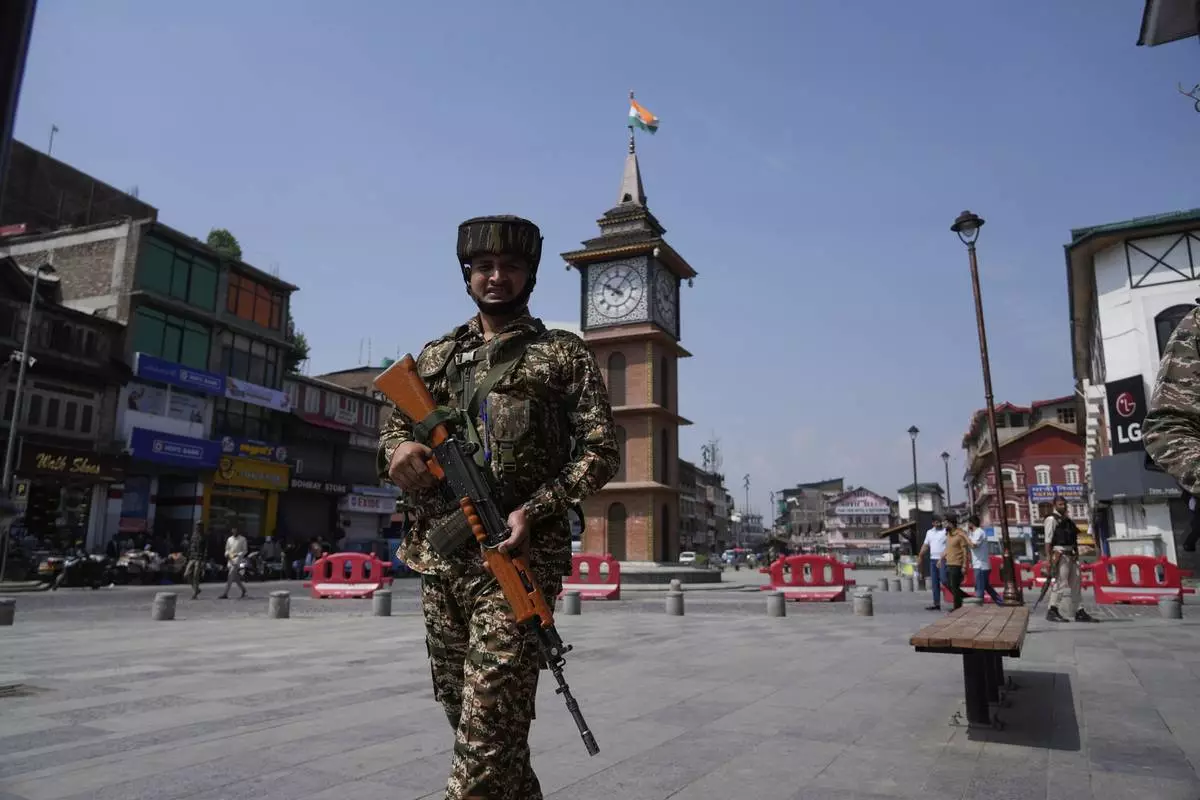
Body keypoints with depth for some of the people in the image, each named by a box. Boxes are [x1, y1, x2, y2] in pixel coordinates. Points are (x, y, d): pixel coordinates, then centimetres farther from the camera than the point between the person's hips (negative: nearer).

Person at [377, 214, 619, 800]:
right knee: (463, 711, 17)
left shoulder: (564, 354, 2)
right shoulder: (436, 355, 16)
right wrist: (399, 448, -5)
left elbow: (600, 451, -3)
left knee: (489, 727, -8)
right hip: (439, 556, 6)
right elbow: (393, 422, 21)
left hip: (516, 555, -5)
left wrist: (534, 510, -18)